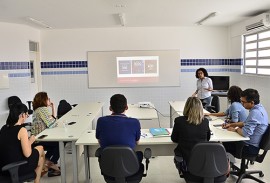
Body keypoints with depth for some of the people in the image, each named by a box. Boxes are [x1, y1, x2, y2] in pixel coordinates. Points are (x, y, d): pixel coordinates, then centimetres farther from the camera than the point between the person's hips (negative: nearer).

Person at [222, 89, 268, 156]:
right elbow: (246, 123, 18)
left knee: (223, 145, 0)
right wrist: (231, 124, 8)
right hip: (252, 144, 9)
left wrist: (236, 129, -13)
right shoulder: (259, 108, 4)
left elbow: (245, 133, -33)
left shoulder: (255, 112, -29)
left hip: (250, 147, -9)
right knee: (226, 141, 14)